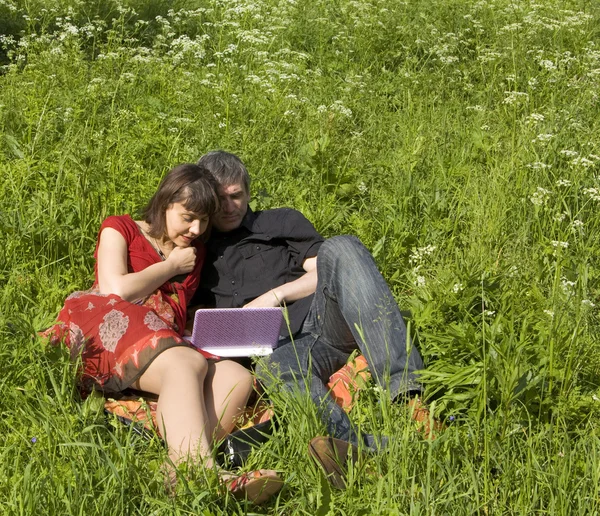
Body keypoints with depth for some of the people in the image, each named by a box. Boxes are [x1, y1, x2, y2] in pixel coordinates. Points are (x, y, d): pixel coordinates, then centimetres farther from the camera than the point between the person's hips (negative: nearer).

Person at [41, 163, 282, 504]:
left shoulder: (196, 251, 32)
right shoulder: (120, 230, 16)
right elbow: (115, 291, -3)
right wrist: (171, 266, 8)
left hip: (166, 343, 6)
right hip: (108, 327, -6)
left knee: (238, 378, -24)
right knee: (185, 363, -36)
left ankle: (182, 465, -52)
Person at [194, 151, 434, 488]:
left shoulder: (281, 221, 25)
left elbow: (321, 271, 13)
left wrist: (275, 296, 2)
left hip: (327, 319, 1)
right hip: (290, 347, -1)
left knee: (340, 249, -31)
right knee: (274, 370, -39)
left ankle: (406, 393, -48)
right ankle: (372, 449, -68)